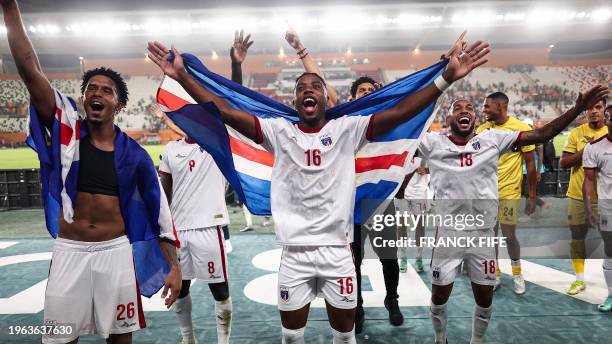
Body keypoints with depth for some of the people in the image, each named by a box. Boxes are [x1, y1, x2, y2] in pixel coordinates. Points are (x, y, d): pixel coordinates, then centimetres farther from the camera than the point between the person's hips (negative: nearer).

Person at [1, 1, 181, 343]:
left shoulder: (133, 153, -2)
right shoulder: (67, 130, -1)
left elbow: (160, 208, 0)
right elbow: (30, 71, -10)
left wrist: (174, 266, -4)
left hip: (115, 252, 0)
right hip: (69, 251, 1)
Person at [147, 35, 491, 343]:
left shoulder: (347, 129, -3)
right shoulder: (279, 132, 0)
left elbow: (399, 113, -12)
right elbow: (227, 113, -6)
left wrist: (446, 77, -22)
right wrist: (182, 75, -12)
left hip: (337, 251, 0)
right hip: (294, 254, 1)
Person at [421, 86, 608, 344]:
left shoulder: (493, 139, 1)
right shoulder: (433, 143, -2)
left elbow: (540, 135, 0)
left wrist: (578, 108, -6)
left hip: (483, 233, 2)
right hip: (448, 233, -1)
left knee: (484, 299, 15)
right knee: (439, 296, 12)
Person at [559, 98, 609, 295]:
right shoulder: (576, 133, 2)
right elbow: (562, 163, -4)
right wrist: (586, 150, -15)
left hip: (603, 197, -1)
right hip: (577, 196, 2)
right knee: (577, 239, 10)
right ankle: (579, 279, 25)